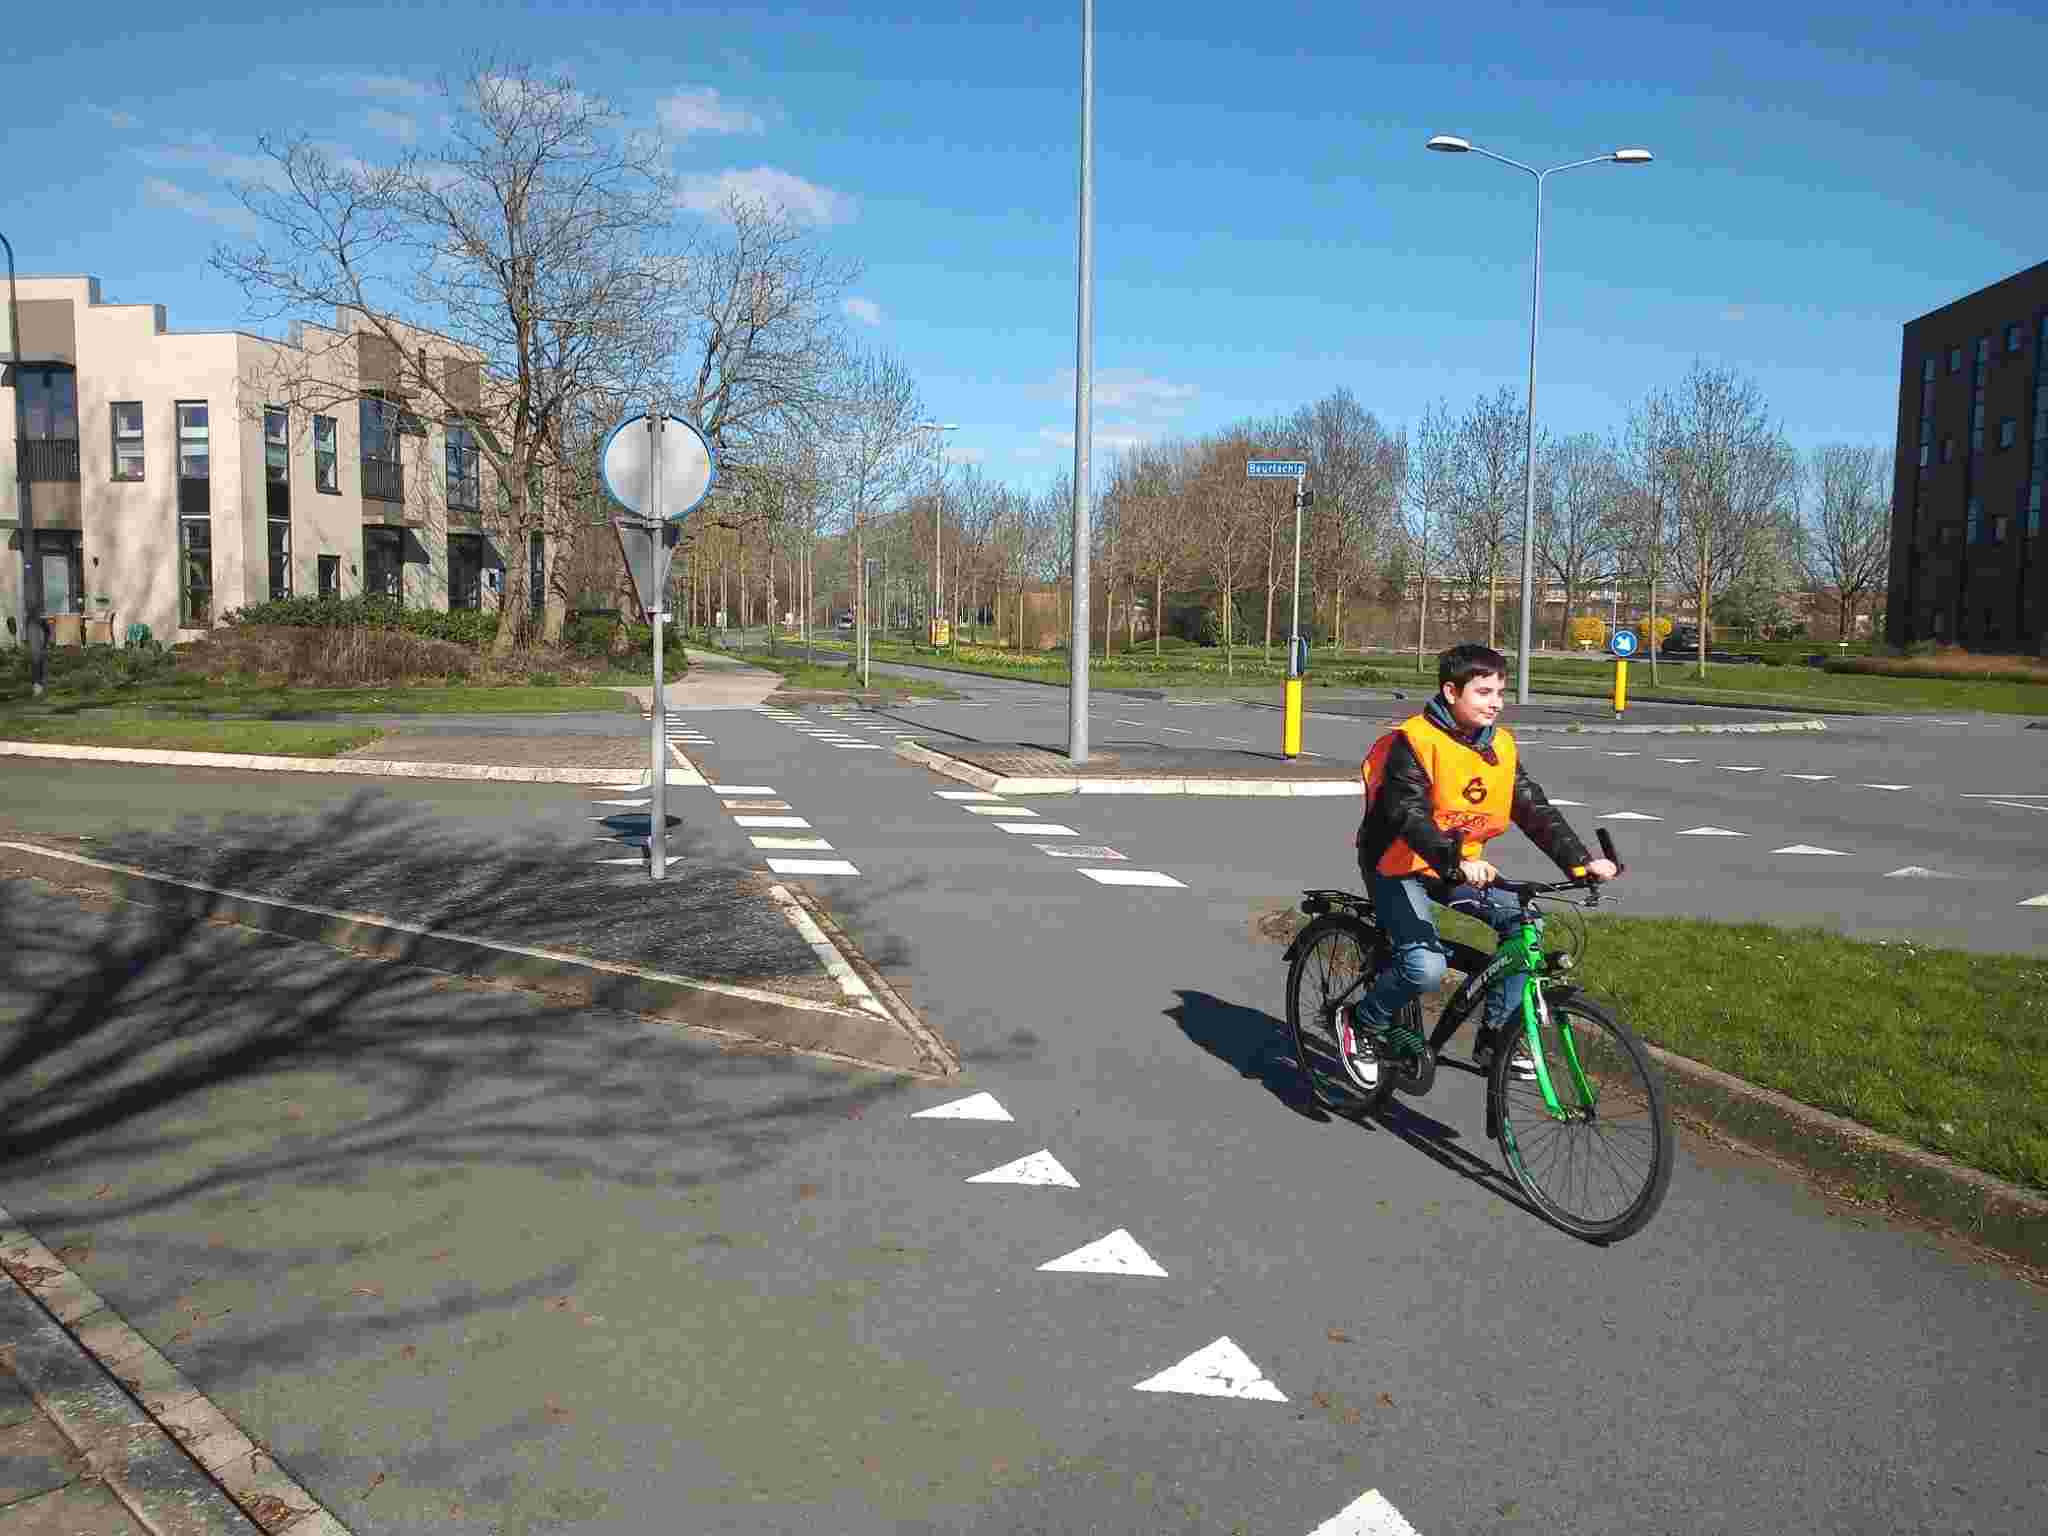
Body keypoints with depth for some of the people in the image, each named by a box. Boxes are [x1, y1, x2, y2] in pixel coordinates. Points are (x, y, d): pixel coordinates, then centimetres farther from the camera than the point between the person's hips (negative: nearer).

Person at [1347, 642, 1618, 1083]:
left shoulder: (1500, 746, 0)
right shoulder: (1415, 741, -21)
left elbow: (1535, 810, -3)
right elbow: (1409, 815, -32)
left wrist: (1580, 860, -17)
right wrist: (1455, 862, -48)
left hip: (1461, 867, 7)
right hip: (1398, 866, -7)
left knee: (1521, 922, -14)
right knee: (1425, 967, -24)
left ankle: (1495, 1035, 2)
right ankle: (1361, 1023, 4)